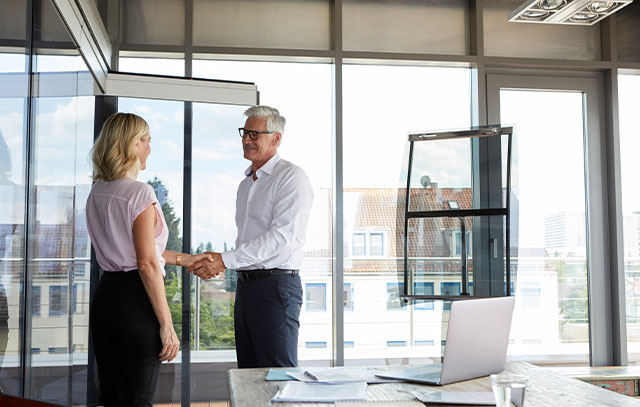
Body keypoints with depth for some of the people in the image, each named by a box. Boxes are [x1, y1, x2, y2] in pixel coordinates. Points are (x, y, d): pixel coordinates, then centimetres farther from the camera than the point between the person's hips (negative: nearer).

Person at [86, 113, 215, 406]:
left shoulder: (96, 193, 10)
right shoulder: (140, 193, -14)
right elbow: (147, 264, -18)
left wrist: (184, 259, 24)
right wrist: (166, 325, -15)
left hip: (105, 297, 8)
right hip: (136, 301, -8)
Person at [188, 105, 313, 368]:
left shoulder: (291, 177, -8)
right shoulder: (246, 184, 20)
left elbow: (283, 235, -19)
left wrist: (227, 259, -21)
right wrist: (215, 263, 8)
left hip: (276, 285, -8)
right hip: (245, 284, 9)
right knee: (249, 373, 11)